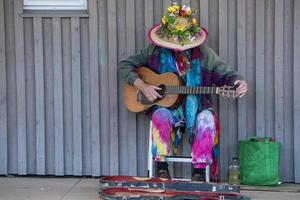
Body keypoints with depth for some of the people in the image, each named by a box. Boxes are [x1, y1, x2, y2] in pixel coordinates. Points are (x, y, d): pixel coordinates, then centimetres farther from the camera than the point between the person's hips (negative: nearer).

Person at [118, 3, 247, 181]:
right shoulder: (155, 52, -2)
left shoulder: (203, 53, -2)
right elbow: (124, 65, 0)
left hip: (197, 108, 0)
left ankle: (199, 170, -23)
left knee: (207, 118, -32)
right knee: (161, 115, -34)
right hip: (166, 106, 0)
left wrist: (238, 82, -23)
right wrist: (143, 86, -14)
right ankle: (161, 166, -20)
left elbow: (226, 73, 1)